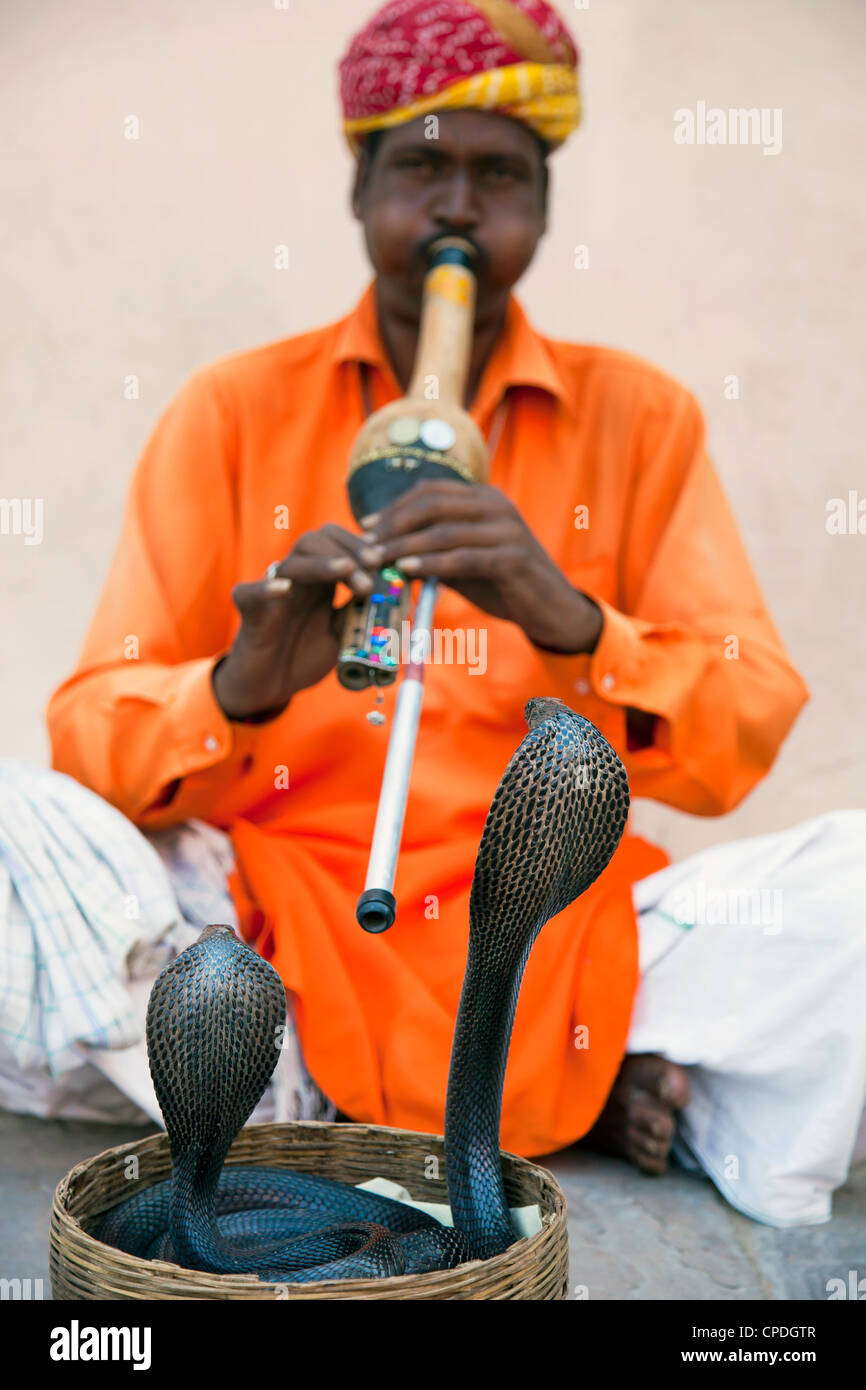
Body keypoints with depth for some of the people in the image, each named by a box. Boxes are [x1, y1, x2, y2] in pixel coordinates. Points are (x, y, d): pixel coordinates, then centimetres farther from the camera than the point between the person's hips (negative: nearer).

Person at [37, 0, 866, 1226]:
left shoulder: (637, 416, 8)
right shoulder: (232, 412, 7)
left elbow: (746, 740, -1)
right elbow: (91, 734, 0)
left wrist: (568, 622, -20)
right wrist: (240, 689, -23)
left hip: (549, 940, -1)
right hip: (272, 934, 2)